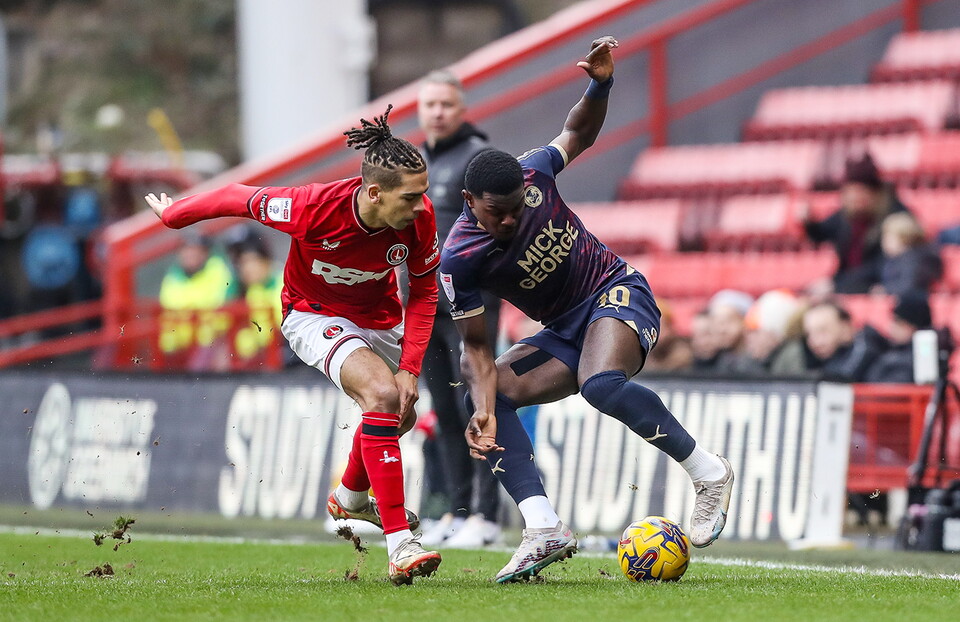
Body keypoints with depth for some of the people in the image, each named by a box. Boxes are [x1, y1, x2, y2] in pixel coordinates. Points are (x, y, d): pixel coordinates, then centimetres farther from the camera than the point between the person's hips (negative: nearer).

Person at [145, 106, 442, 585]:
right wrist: (172, 215, -2)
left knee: (400, 416, 20)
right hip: (315, 314, -6)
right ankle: (399, 546, -32)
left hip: (380, 318, 6)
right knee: (382, 394, -29)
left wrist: (410, 367, -17)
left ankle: (350, 498, 55)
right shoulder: (314, 207, -37)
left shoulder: (418, 217, -25)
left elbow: (423, 291, -9)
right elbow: (238, 199, -19)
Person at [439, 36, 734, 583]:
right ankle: (544, 531, -23)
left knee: (600, 384, -34)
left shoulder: (532, 173, -14)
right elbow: (477, 345, -14)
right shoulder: (459, 260, -17)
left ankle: (709, 473, -22)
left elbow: (578, 134, 8)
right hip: (564, 332, 3)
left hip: (619, 293, -3)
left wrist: (601, 85, -10)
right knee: (490, 394, -18)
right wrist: (485, 409, -30)